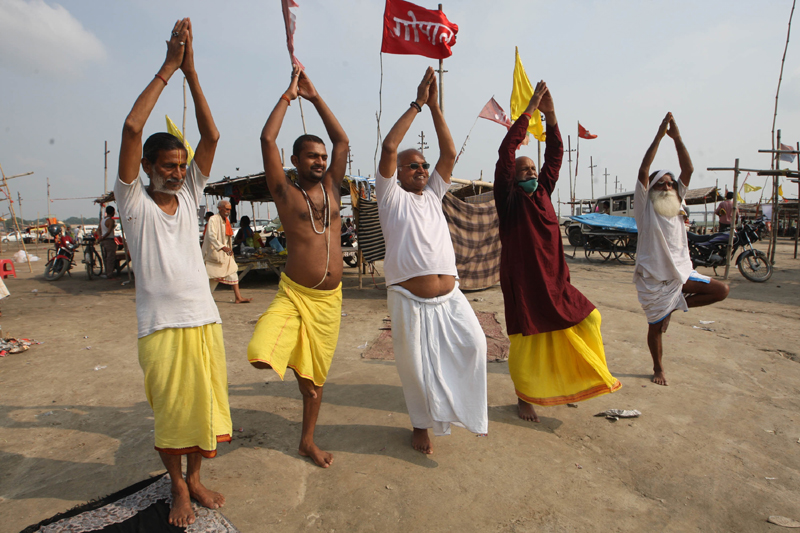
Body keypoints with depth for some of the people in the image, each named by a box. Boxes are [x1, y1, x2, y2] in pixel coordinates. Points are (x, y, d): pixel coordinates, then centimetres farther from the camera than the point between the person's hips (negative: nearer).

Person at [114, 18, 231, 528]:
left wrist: (191, 71, -2)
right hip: (161, 327, -3)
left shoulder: (190, 196, 9)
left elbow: (212, 135, 1)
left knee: (204, 405, 13)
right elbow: (132, 128, -13)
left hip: (205, 319, 4)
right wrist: (168, 68, -9)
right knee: (170, 411, 8)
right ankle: (178, 486, 30)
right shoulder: (133, 202, -2)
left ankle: (196, 477, 33)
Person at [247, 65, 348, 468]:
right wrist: (289, 94, 3)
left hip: (329, 299, 4)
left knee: (316, 375, 14)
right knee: (261, 356, -26)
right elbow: (267, 139, -8)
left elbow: (343, 141, 12)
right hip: (294, 294, -3)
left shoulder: (331, 187, 11)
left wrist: (314, 96, 14)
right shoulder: (285, 191, -1)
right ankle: (289, 358, 11)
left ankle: (308, 441, 36)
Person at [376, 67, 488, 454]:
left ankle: (464, 407, 19)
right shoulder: (391, 197, 3)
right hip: (410, 300, -4)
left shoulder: (434, 195, 17)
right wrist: (417, 104, -2)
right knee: (416, 367, 6)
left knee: (474, 345, -7)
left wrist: (435, 106, 7)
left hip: (449, 297, 4)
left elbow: (450, 152, 10)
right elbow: (389, 148, -8)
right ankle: (422, 425, 30)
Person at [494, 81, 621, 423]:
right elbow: (506, 151, -14)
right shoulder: (507, 198, -6)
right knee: (526, 341, 4)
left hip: (553, 281, 6)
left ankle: (572, 382, 25)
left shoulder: (542, 193, 9)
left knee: (587, 318, 5)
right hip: (522, 282, -5)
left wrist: (550, 115, -6)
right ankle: (524, 399, 24)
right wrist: (529, 110, -13)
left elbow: (555, 156, 3)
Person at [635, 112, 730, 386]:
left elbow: (688, 170, -2)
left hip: (681, 273, 5)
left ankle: (674, 307, 10)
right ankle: (658, 368, 30)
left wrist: (676, 137, -8)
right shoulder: (645, 207, -6)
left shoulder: (676, 205, 7)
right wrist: (659, 135, -17)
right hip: (654, 279, -5)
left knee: (722, 290, -6)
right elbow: (643, 170, -18)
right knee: (655, 327, 6)